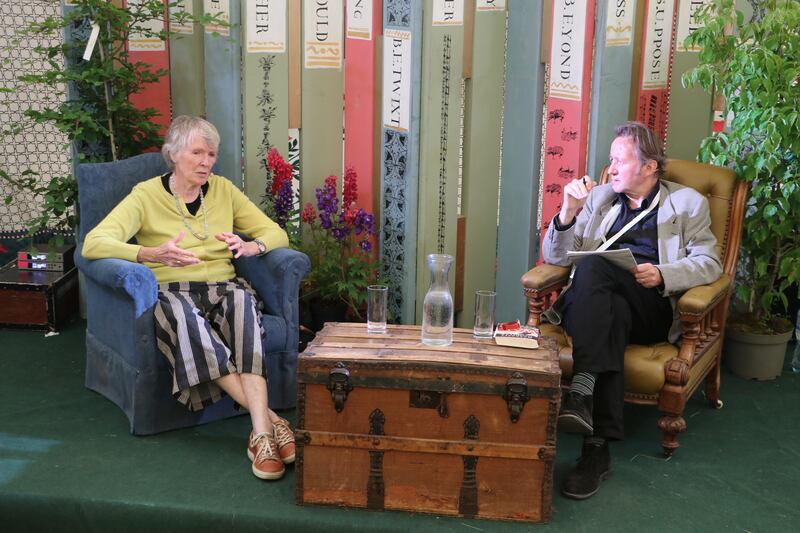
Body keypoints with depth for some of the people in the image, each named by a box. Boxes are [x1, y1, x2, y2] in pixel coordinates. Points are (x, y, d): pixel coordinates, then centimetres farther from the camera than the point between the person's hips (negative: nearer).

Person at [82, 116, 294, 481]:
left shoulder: (223, 190, 13)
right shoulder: (146, 195, 2)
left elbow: (277, 234, 11)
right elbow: (93, 244, -11)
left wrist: (252, 246, -15)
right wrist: (152, 254, -30)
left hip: (222, 286, 2)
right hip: (172, 291, -2)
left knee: (243, 301, -35)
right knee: (186, 318, -39)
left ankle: (260, 434, -45)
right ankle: (269, 418, -38)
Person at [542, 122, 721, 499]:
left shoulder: (688, 203, 16)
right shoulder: (599, 198, 23)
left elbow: (709, 263, 3)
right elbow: (555, 258, 15)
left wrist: (662, 274, -17)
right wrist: (568, 212, -5)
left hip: (651, 308, -2)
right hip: (599, 298, 3)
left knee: (593, 267, -33)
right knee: (612, 313, -37)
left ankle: (582, 390, -44)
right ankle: (598, 446, -43)